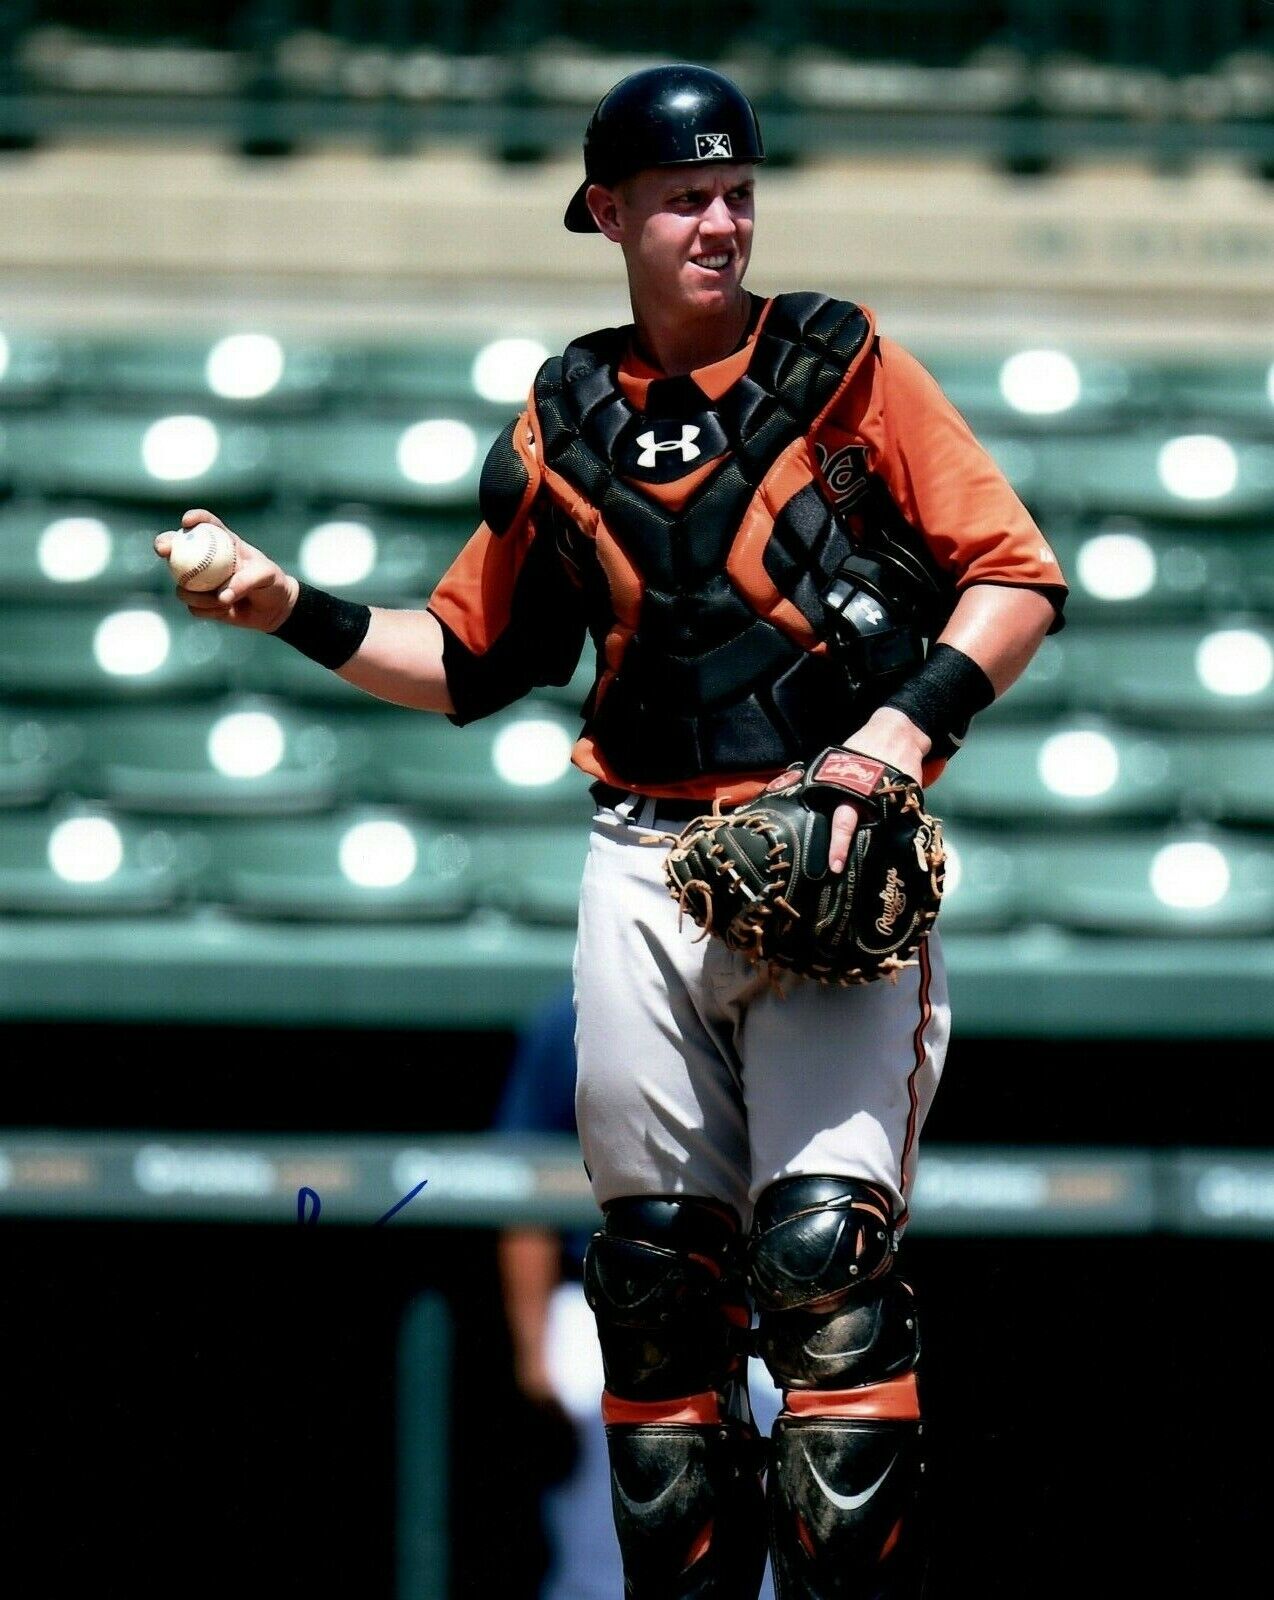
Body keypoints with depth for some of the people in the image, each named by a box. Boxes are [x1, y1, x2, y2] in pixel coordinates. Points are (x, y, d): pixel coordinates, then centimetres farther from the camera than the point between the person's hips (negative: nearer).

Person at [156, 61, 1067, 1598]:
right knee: (657, 1266, 5)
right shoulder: (564, 423, 13)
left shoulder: (842, 364, 2)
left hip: (835, 869, -4)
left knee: (823, 1249, -16)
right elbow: (470, 657, 21)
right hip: (648, 866, 4)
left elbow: (1018, 576, -1)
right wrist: (295, 611, 7)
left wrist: (908, 724, -15)